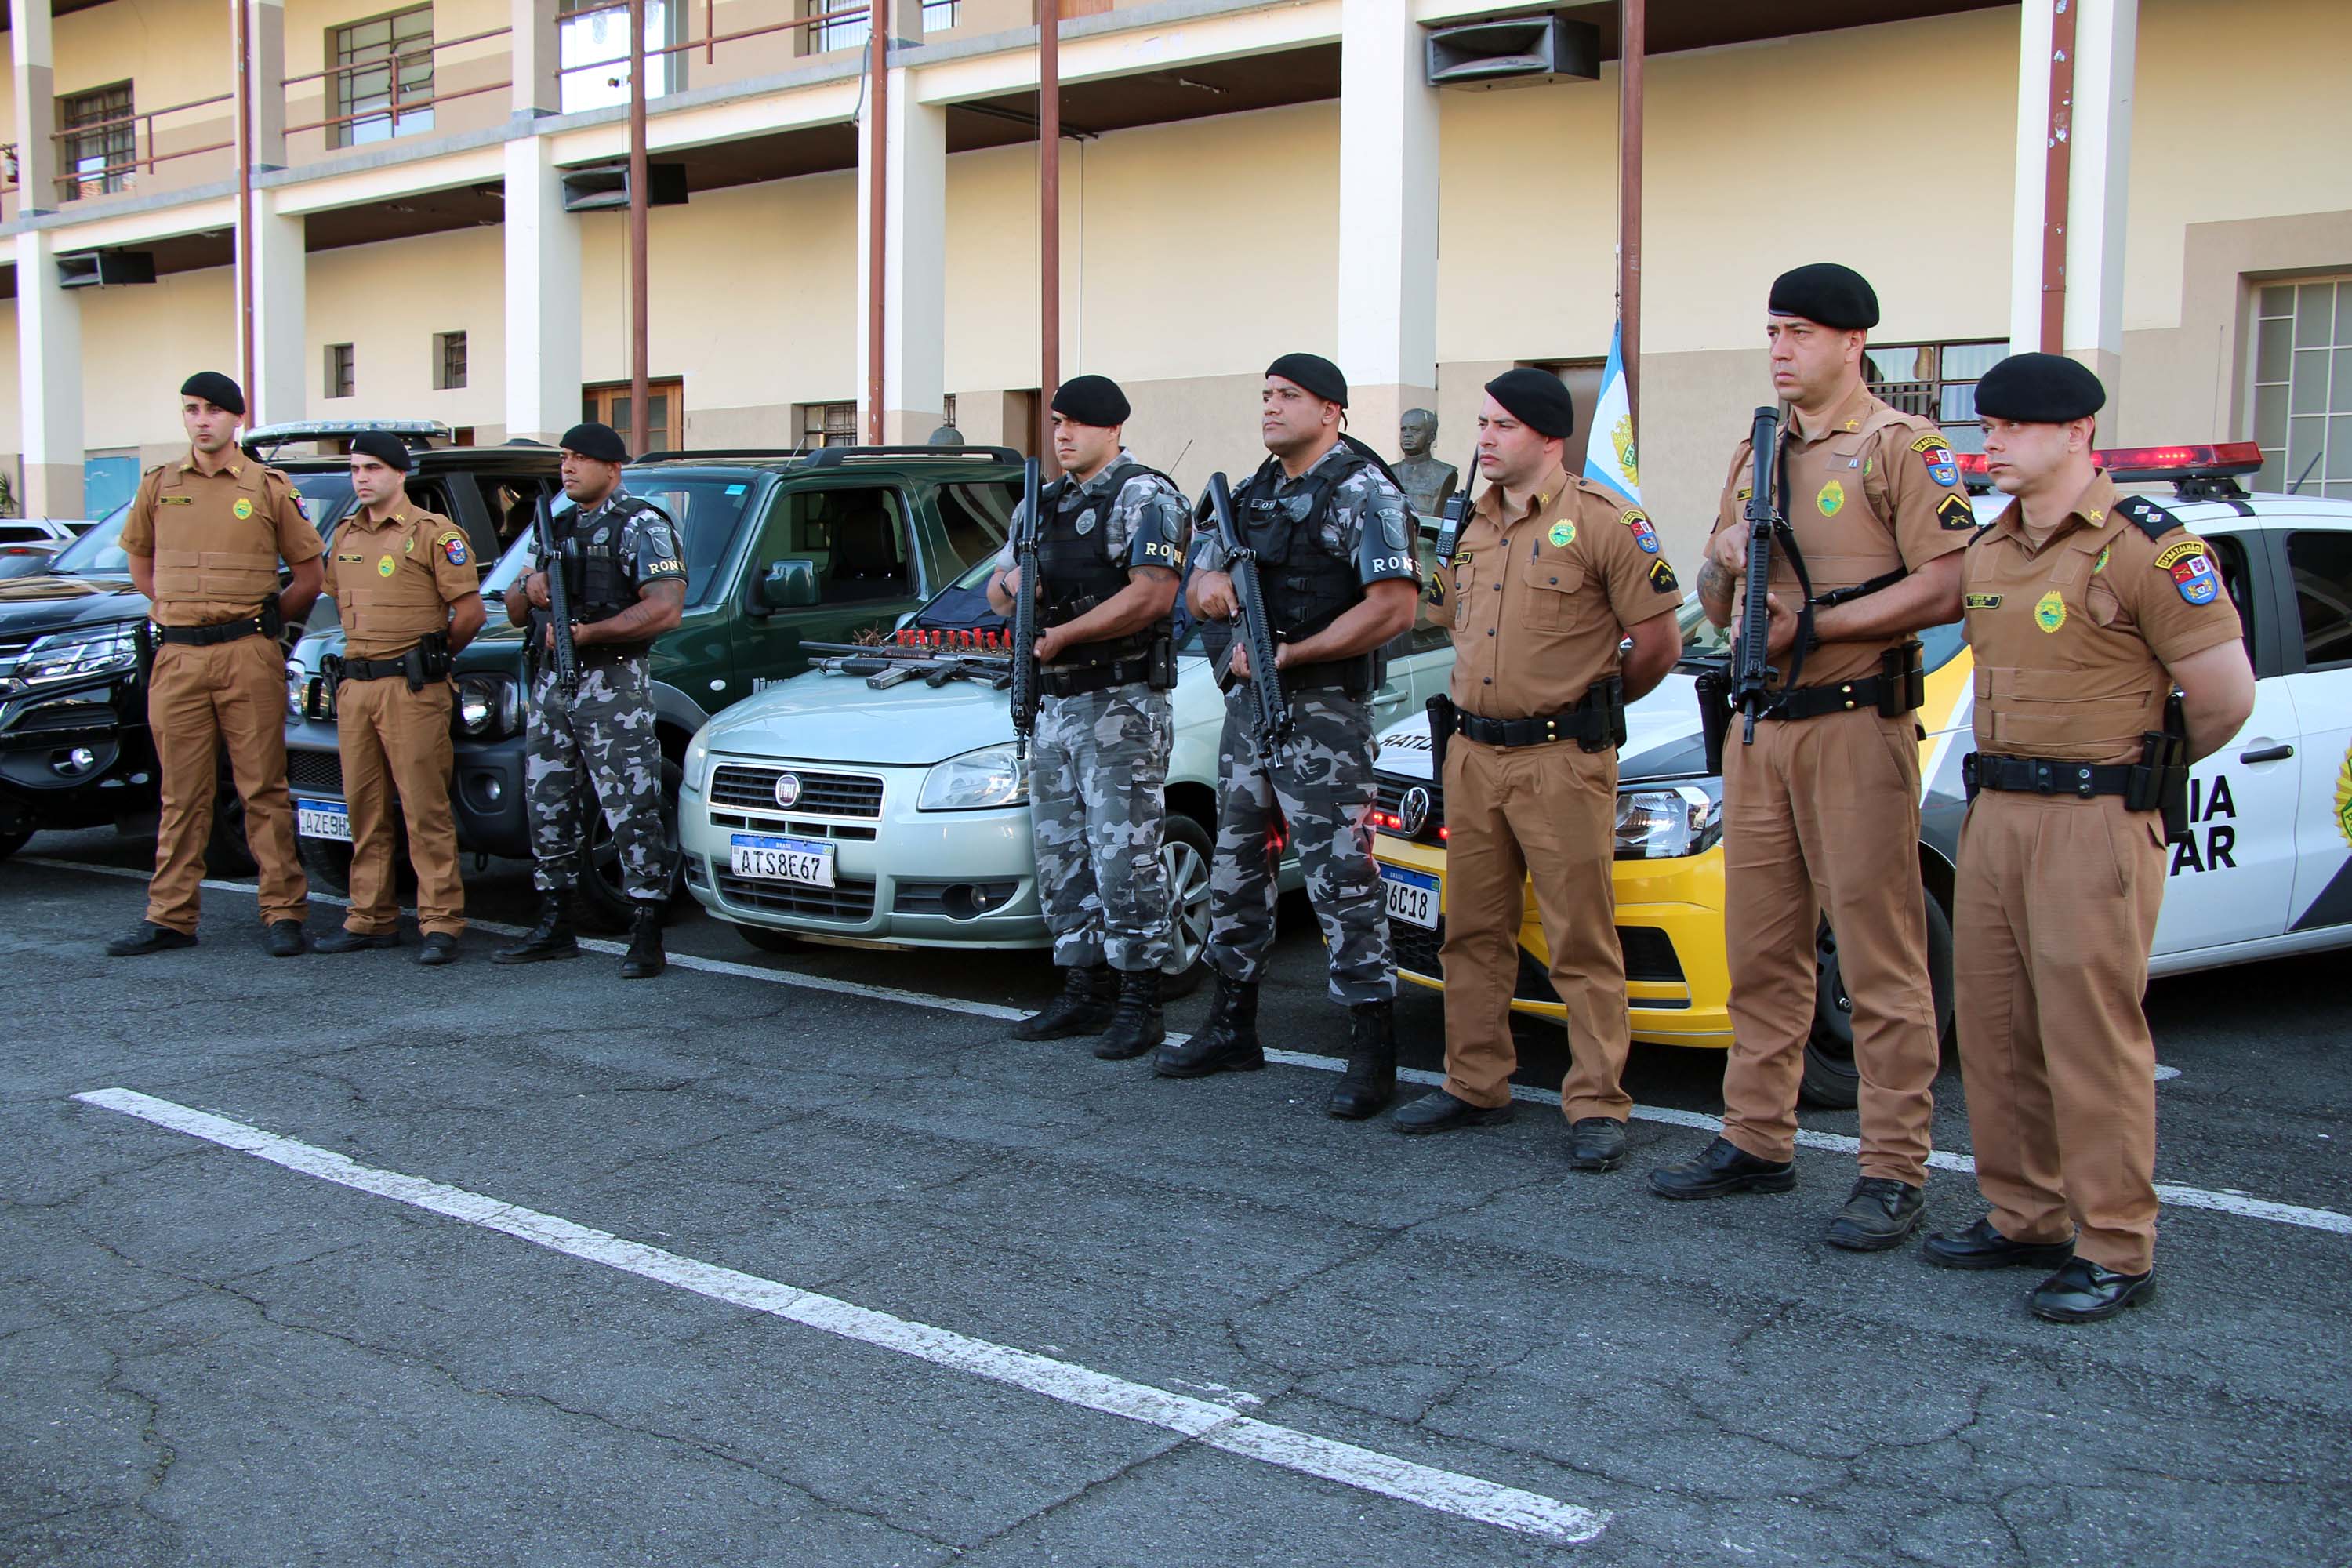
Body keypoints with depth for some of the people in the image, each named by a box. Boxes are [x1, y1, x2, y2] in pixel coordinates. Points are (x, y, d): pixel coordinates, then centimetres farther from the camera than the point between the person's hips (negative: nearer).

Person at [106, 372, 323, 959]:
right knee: (182, 793, 6)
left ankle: (284, 912, 4)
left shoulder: (269, 488, 4)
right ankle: (171, 917, 11)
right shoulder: (158, 485, 11)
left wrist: (261, 620, 6)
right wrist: (185, 611, 13)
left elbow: (311, 576, 8)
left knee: (263, 789, 0)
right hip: (176, 657, 3)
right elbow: (140, 563, 23)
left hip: (248, 657, -2)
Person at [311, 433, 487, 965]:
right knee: (364, 807, 9)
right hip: (354, 684, 7)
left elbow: (469, 611, -7)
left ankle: (441, 922, -5)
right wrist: (365, 650, 16)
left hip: (411, 688, -7)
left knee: (425, 809, -7)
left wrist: (430, 657, 3)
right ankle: (371, 918, 16)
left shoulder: (433, 533, -4)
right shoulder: (346, 536, 16)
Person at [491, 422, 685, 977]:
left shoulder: (642, 526, -4)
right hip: (550, 683, 8)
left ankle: (646, 937, -6)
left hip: (612, 687, -8)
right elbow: (515, 614, 22)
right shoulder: (557, 529, 20)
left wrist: (584, 633, -19)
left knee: (632, 811, -8)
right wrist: (530, 592, -2)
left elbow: (664, 610, -18)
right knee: (547, 808, 11)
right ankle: (555, 928, 21)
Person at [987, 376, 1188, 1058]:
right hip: (1051, 706, 9)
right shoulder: (1045, 503, 18)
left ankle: (1141, 1007, -1)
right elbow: (997, 590, 24)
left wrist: (1062, 634, -18)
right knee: (1062, 859, 11)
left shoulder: (1143, 496, -7)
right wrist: (1011, 583, -1)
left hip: (1120, 706, -9)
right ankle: (1079, 996, 20)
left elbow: (1152, 594, -20)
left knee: (1125, 859, -7)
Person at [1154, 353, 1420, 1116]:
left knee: (1340, 878, -8)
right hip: (1248, 702, 8)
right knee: (1236, 867, 13)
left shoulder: (1364, 492, -9)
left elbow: (1394, 607, -19)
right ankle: (1232, 1028, 26)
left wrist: (1287, 655, -18)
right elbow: (1199, 588, 20)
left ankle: (1373, 1053, -2)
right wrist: (1209, 581, -7)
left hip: (1323, 709, -8)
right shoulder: (1255, 491, 15)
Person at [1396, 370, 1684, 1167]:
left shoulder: (1602, 520, -8)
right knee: (1474, 932, 12)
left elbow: (1659, 639, -5)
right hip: (1472, 753, 7)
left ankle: (1597, 1106, 4)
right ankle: (1474, 1086, 22)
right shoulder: (1472, 525, 14)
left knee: (1582, 942, -3)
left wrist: (1595, 701, 7)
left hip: (1561, 760, -7)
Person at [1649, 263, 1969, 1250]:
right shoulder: (1757, 454, 19)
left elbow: (1944, 589, -14)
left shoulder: (1903, 448, -4)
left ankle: (1894, 1172, 3)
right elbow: (1717, 609, 21)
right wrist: (1725, 565, -1)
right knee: (1761, 951, 12)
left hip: (1855, 726, -7)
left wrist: (1812, 623, -15)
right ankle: (1756, 1141, 21)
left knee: (1879, 958, -3)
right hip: (1759, 727, 7)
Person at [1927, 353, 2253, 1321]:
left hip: (2094, 824, -8)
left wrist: (2143, 766, 6)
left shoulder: (2146, 548, -11)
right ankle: (2026, 1221, 24)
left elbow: (2225, 695, -8)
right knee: (1996, 1032, 11)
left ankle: (2116, 1252, 7)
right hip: (1994, 814, 8)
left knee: (2092, 1039, -3)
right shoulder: (1988, 551, 13)